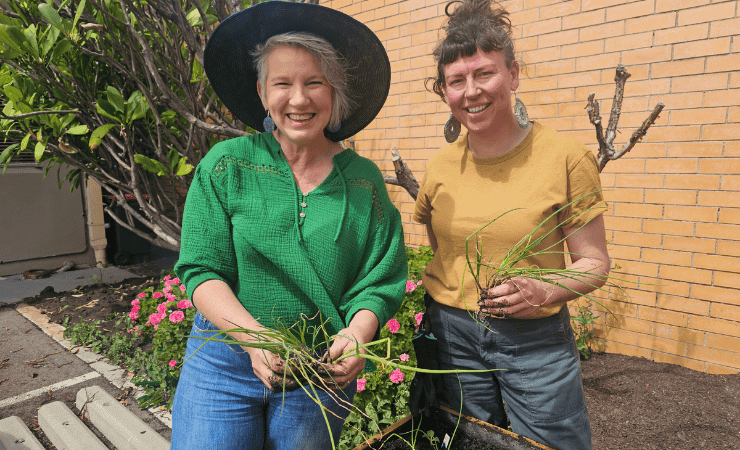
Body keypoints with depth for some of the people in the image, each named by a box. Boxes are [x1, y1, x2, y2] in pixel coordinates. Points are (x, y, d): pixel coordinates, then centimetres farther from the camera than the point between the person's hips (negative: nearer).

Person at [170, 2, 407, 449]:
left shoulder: (364, 181, -4)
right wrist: (254, 337, -23)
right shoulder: (227, 165, -7)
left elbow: (380, 281, -3)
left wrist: (357, 334, -22)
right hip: (225, 362, 0)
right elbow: (202, 271, -8)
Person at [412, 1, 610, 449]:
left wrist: (544, 291, -23)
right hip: (451, 333, 3)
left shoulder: (567, 158, -10)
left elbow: (594, 263, -6)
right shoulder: (441, 166, -1)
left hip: (536, 338, -2)